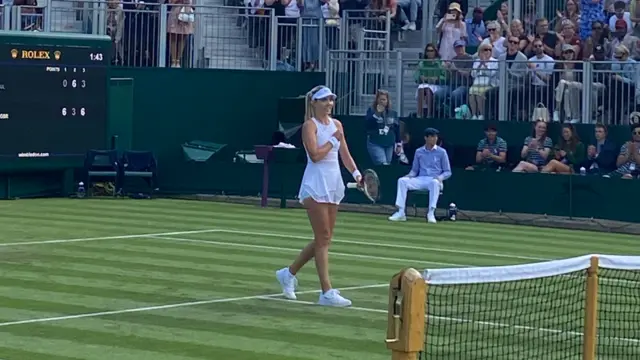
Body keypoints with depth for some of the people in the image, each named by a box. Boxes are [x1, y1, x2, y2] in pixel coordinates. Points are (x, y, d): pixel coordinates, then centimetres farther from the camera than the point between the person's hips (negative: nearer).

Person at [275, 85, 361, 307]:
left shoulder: (336, 124, 12)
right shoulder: (310, 125, -8)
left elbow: (344, 154, 12)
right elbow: (315, 155, -19)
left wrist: (355, 172, -3)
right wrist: (333, 140, -11)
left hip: (333, 185, 8)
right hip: (316, 186, -8)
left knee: (324, 239, 11)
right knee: (323, 239, -9)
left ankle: (289, 273, 28)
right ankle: (327, 292, -8)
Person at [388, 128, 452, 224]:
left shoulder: (441, 152, 4)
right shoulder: (419, 151, 12)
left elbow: (448, 172, 4)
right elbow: (414, 170, 18)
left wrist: (440, 177, -18)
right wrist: (409, 175, -6)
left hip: (434, 180, -3)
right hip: (420, 180, 3)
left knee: (435, 182, -40)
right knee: (402, 180, -22)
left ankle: (431, 213, -38)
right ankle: (401, 213, -26)